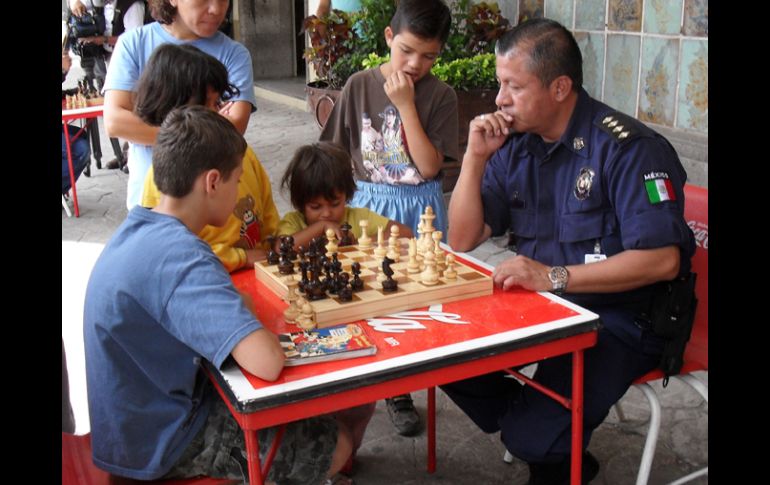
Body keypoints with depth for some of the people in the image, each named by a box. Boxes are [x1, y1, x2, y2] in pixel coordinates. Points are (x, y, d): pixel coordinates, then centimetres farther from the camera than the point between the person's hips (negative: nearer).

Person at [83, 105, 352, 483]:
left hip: (137, 416, 9)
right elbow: (266, 363, -40)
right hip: (160, 446, -9)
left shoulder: (138, 228, -2)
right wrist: (247, 311, -19)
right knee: (337, 442, 3)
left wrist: (236, 311, -4)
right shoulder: (179, 256, -31)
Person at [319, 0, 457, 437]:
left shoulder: (440, 96, -7)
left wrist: (406, 105, -20)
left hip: (420, 208, -1)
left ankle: (399, 390, 21)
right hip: (368, 202, 1)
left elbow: (429, 166, -17)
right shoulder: (360, 85, -3)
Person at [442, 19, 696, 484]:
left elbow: (663, 260, -24)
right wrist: (476, 157, -9)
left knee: (535, 437, -23)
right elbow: (462, 241, 3)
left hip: (620, 320, -7)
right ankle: (540, 440, 9)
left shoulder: (628, 148, -17)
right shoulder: (514, 145, 4)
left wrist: (555, 276, -28)